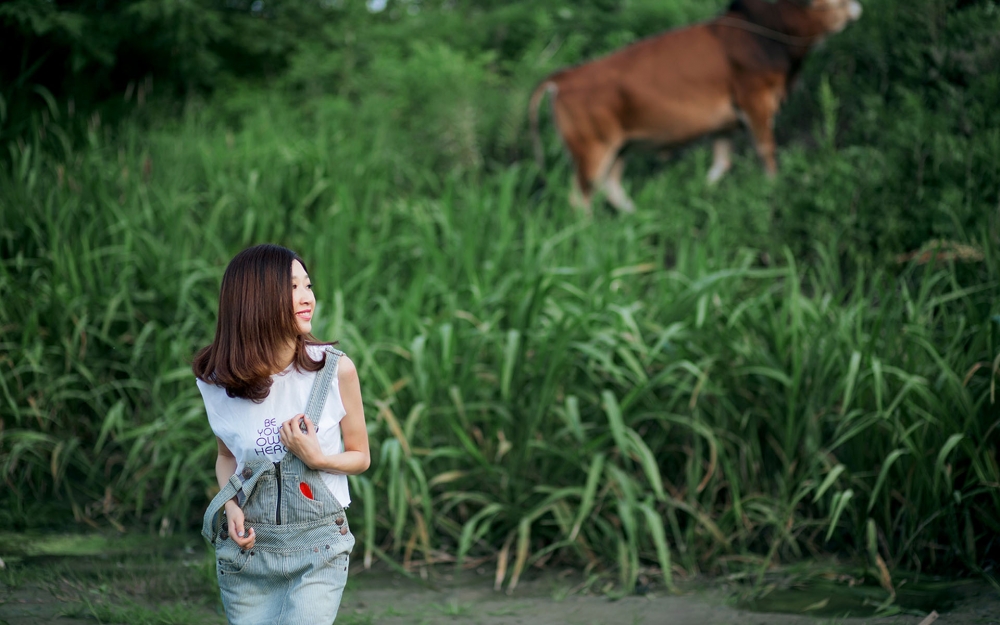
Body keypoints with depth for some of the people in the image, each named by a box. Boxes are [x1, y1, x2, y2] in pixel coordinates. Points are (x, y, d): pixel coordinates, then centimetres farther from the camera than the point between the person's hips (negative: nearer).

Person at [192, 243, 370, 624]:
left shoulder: (336, 370, -10)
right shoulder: (219, 381, -5)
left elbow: (360, 456, 4)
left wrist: (316, 459, -16)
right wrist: (231, 505, -5)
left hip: (318, 550, -2)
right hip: (248, 546, 2)